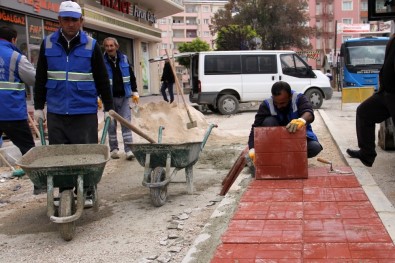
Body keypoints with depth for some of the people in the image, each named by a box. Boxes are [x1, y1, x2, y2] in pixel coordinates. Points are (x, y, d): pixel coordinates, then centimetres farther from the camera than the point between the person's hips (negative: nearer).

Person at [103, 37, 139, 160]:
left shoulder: (124, 59, 6)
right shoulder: (102, 61, -3)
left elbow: (132, 76, 14)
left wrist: (135, 92, 11)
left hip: (124, 97, 2)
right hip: (109, 98, -2)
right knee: (111, 124, 4)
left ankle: (129, 150, -1)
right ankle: (114, 149, 15)